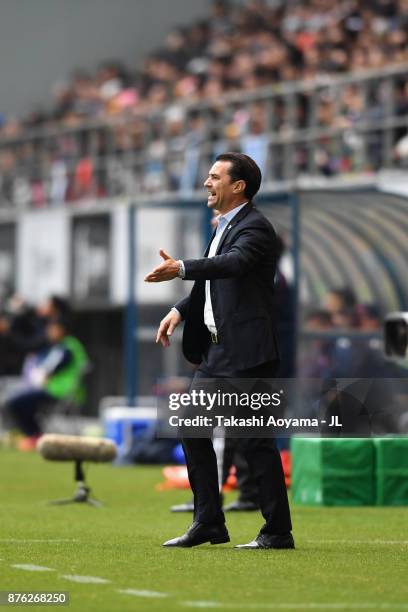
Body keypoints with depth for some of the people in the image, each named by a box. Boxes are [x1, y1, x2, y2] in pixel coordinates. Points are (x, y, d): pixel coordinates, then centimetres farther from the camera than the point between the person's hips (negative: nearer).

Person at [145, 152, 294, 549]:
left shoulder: (254, 227, -12)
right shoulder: (224, 227, 17)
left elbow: (233, 264, -32)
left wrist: (181, 269, -45)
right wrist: (180, 311, 11)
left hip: (246, 354, -10)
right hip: (216, 352, 10)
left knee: (255, 441, -6)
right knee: (192, 429, 10)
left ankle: (278, 531, 0)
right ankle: (208, 524, 17)